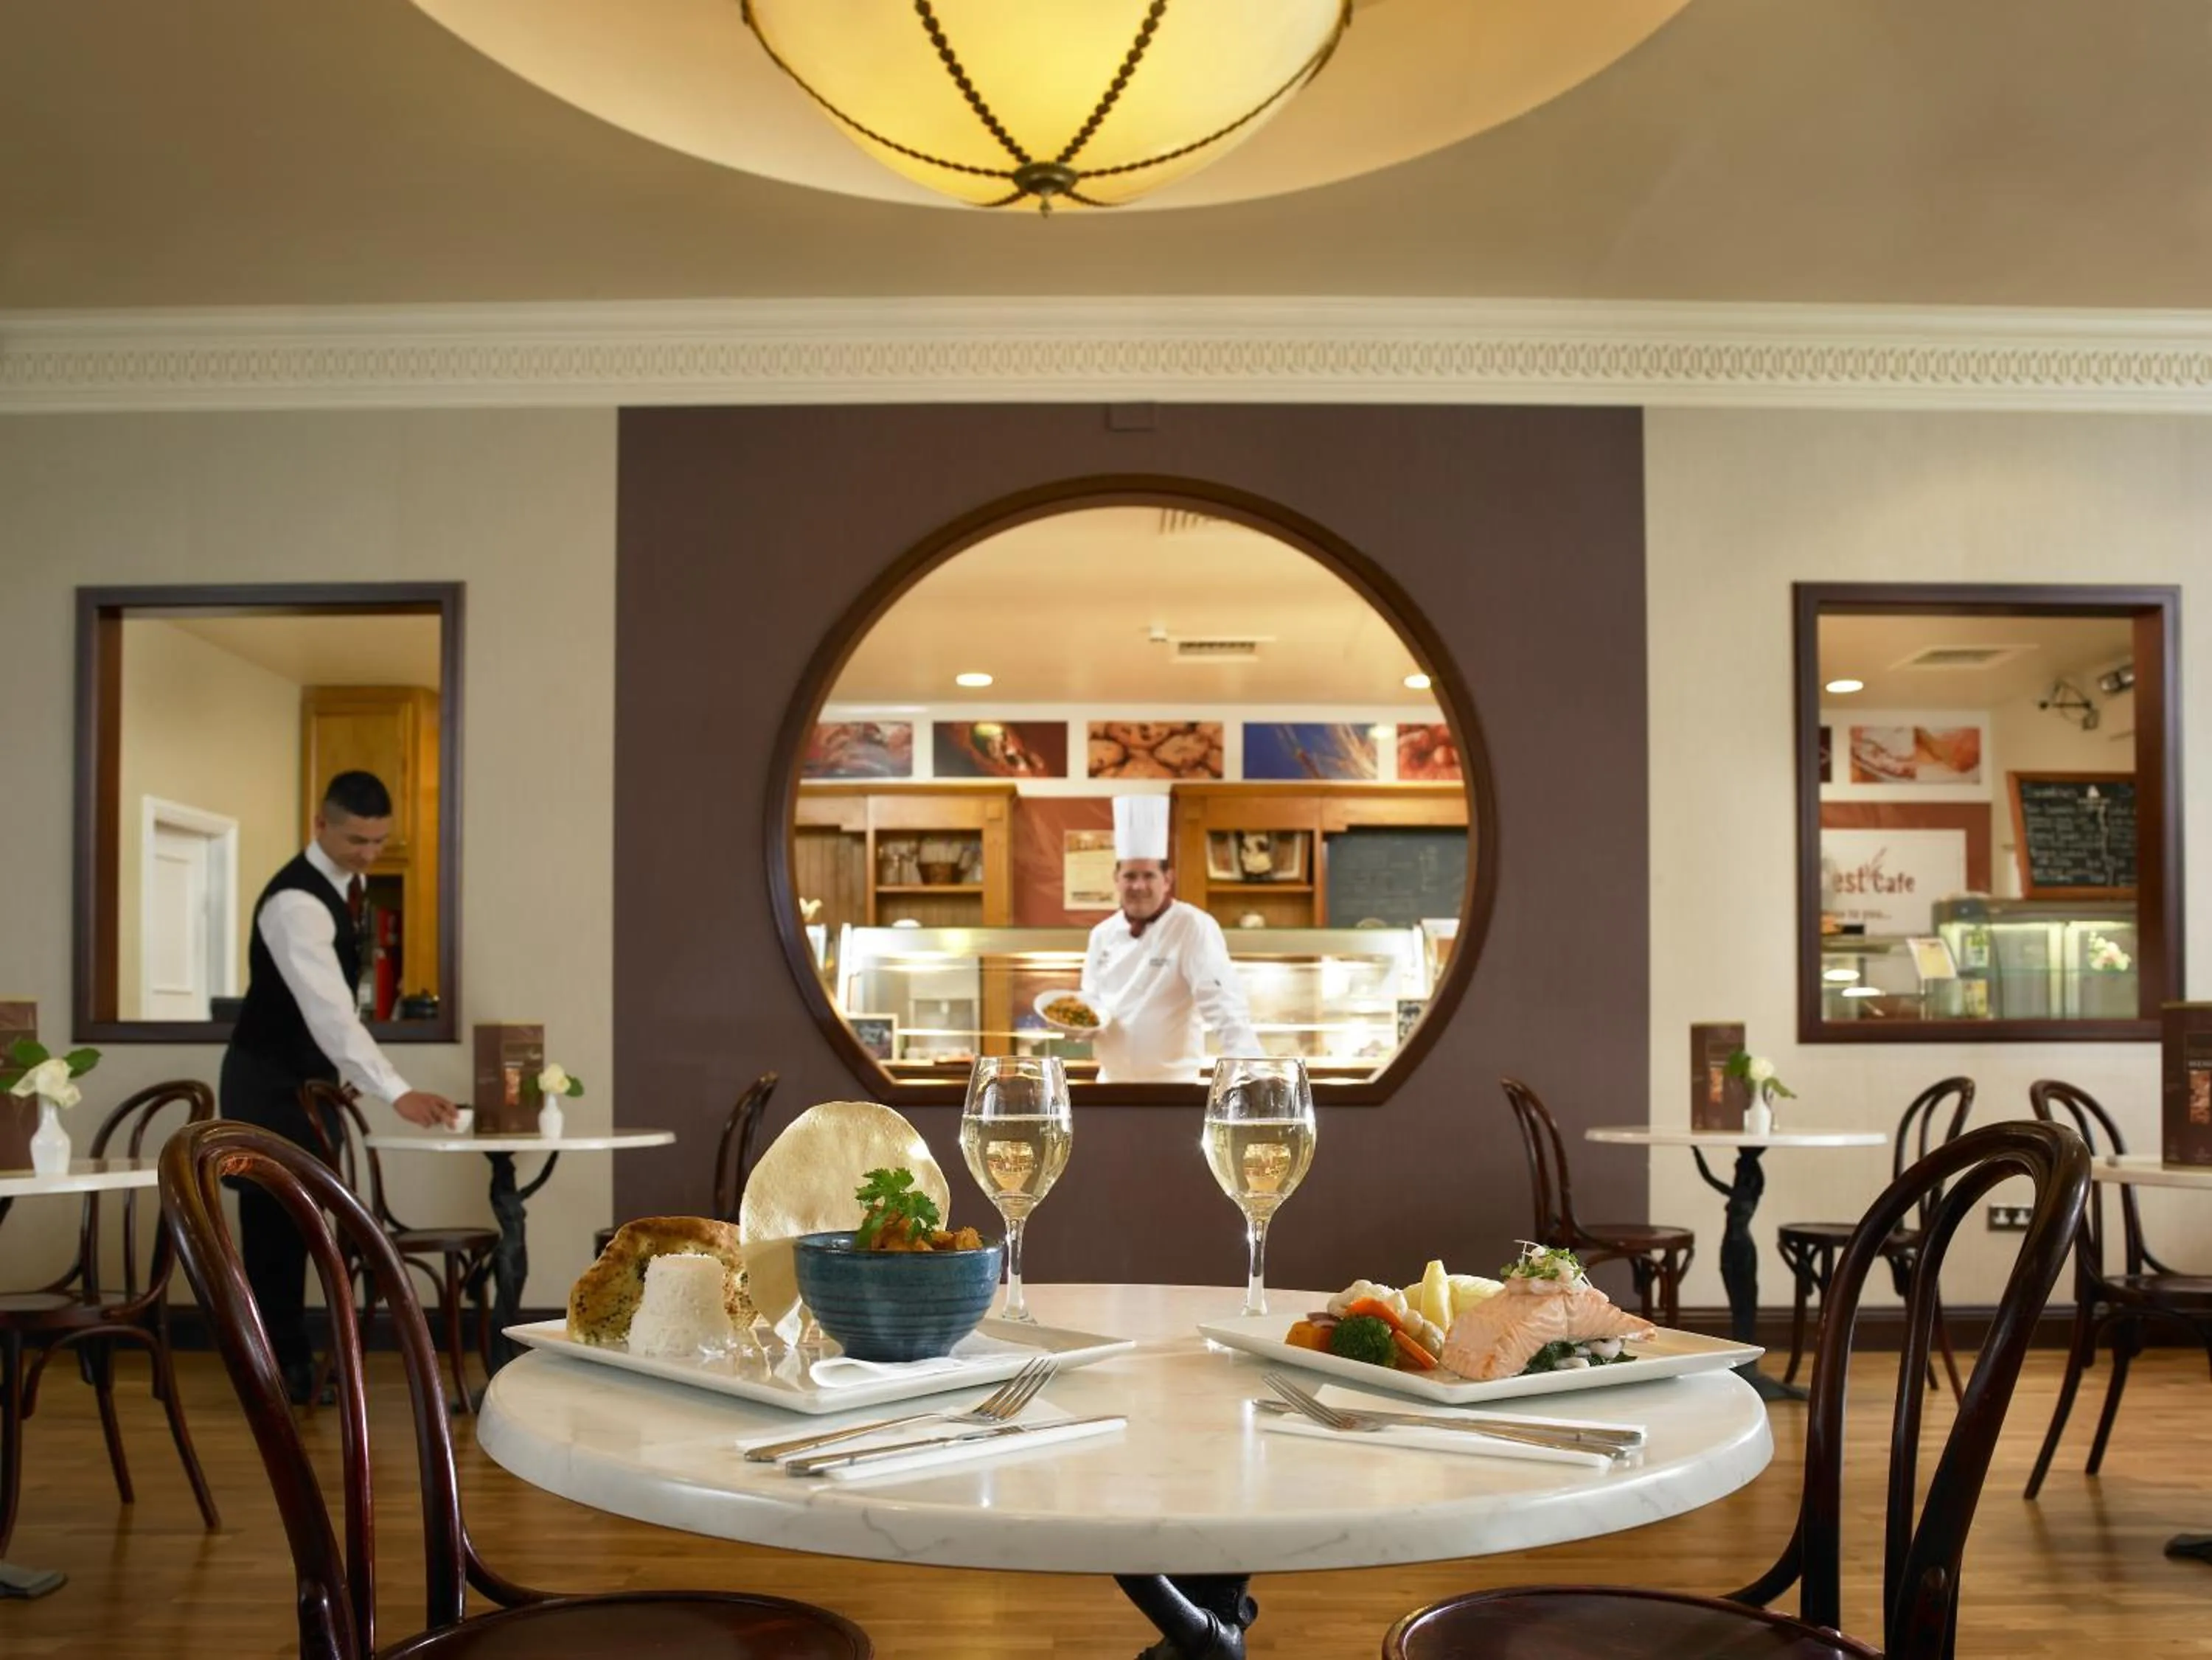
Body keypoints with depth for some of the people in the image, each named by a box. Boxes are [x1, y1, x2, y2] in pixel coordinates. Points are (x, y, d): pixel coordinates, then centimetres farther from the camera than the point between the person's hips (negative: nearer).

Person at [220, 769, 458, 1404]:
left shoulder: (350, 881, 1)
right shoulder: (296, 902, -28)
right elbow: (329, 1010, -39)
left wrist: (343, 1069, 14)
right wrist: (398, 1093, -46)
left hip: (314, 1076, 8)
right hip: (269, 1081, -8)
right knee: (274, 1217, -2)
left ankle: (288, 1357, 22)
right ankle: (279, 1364, 7)